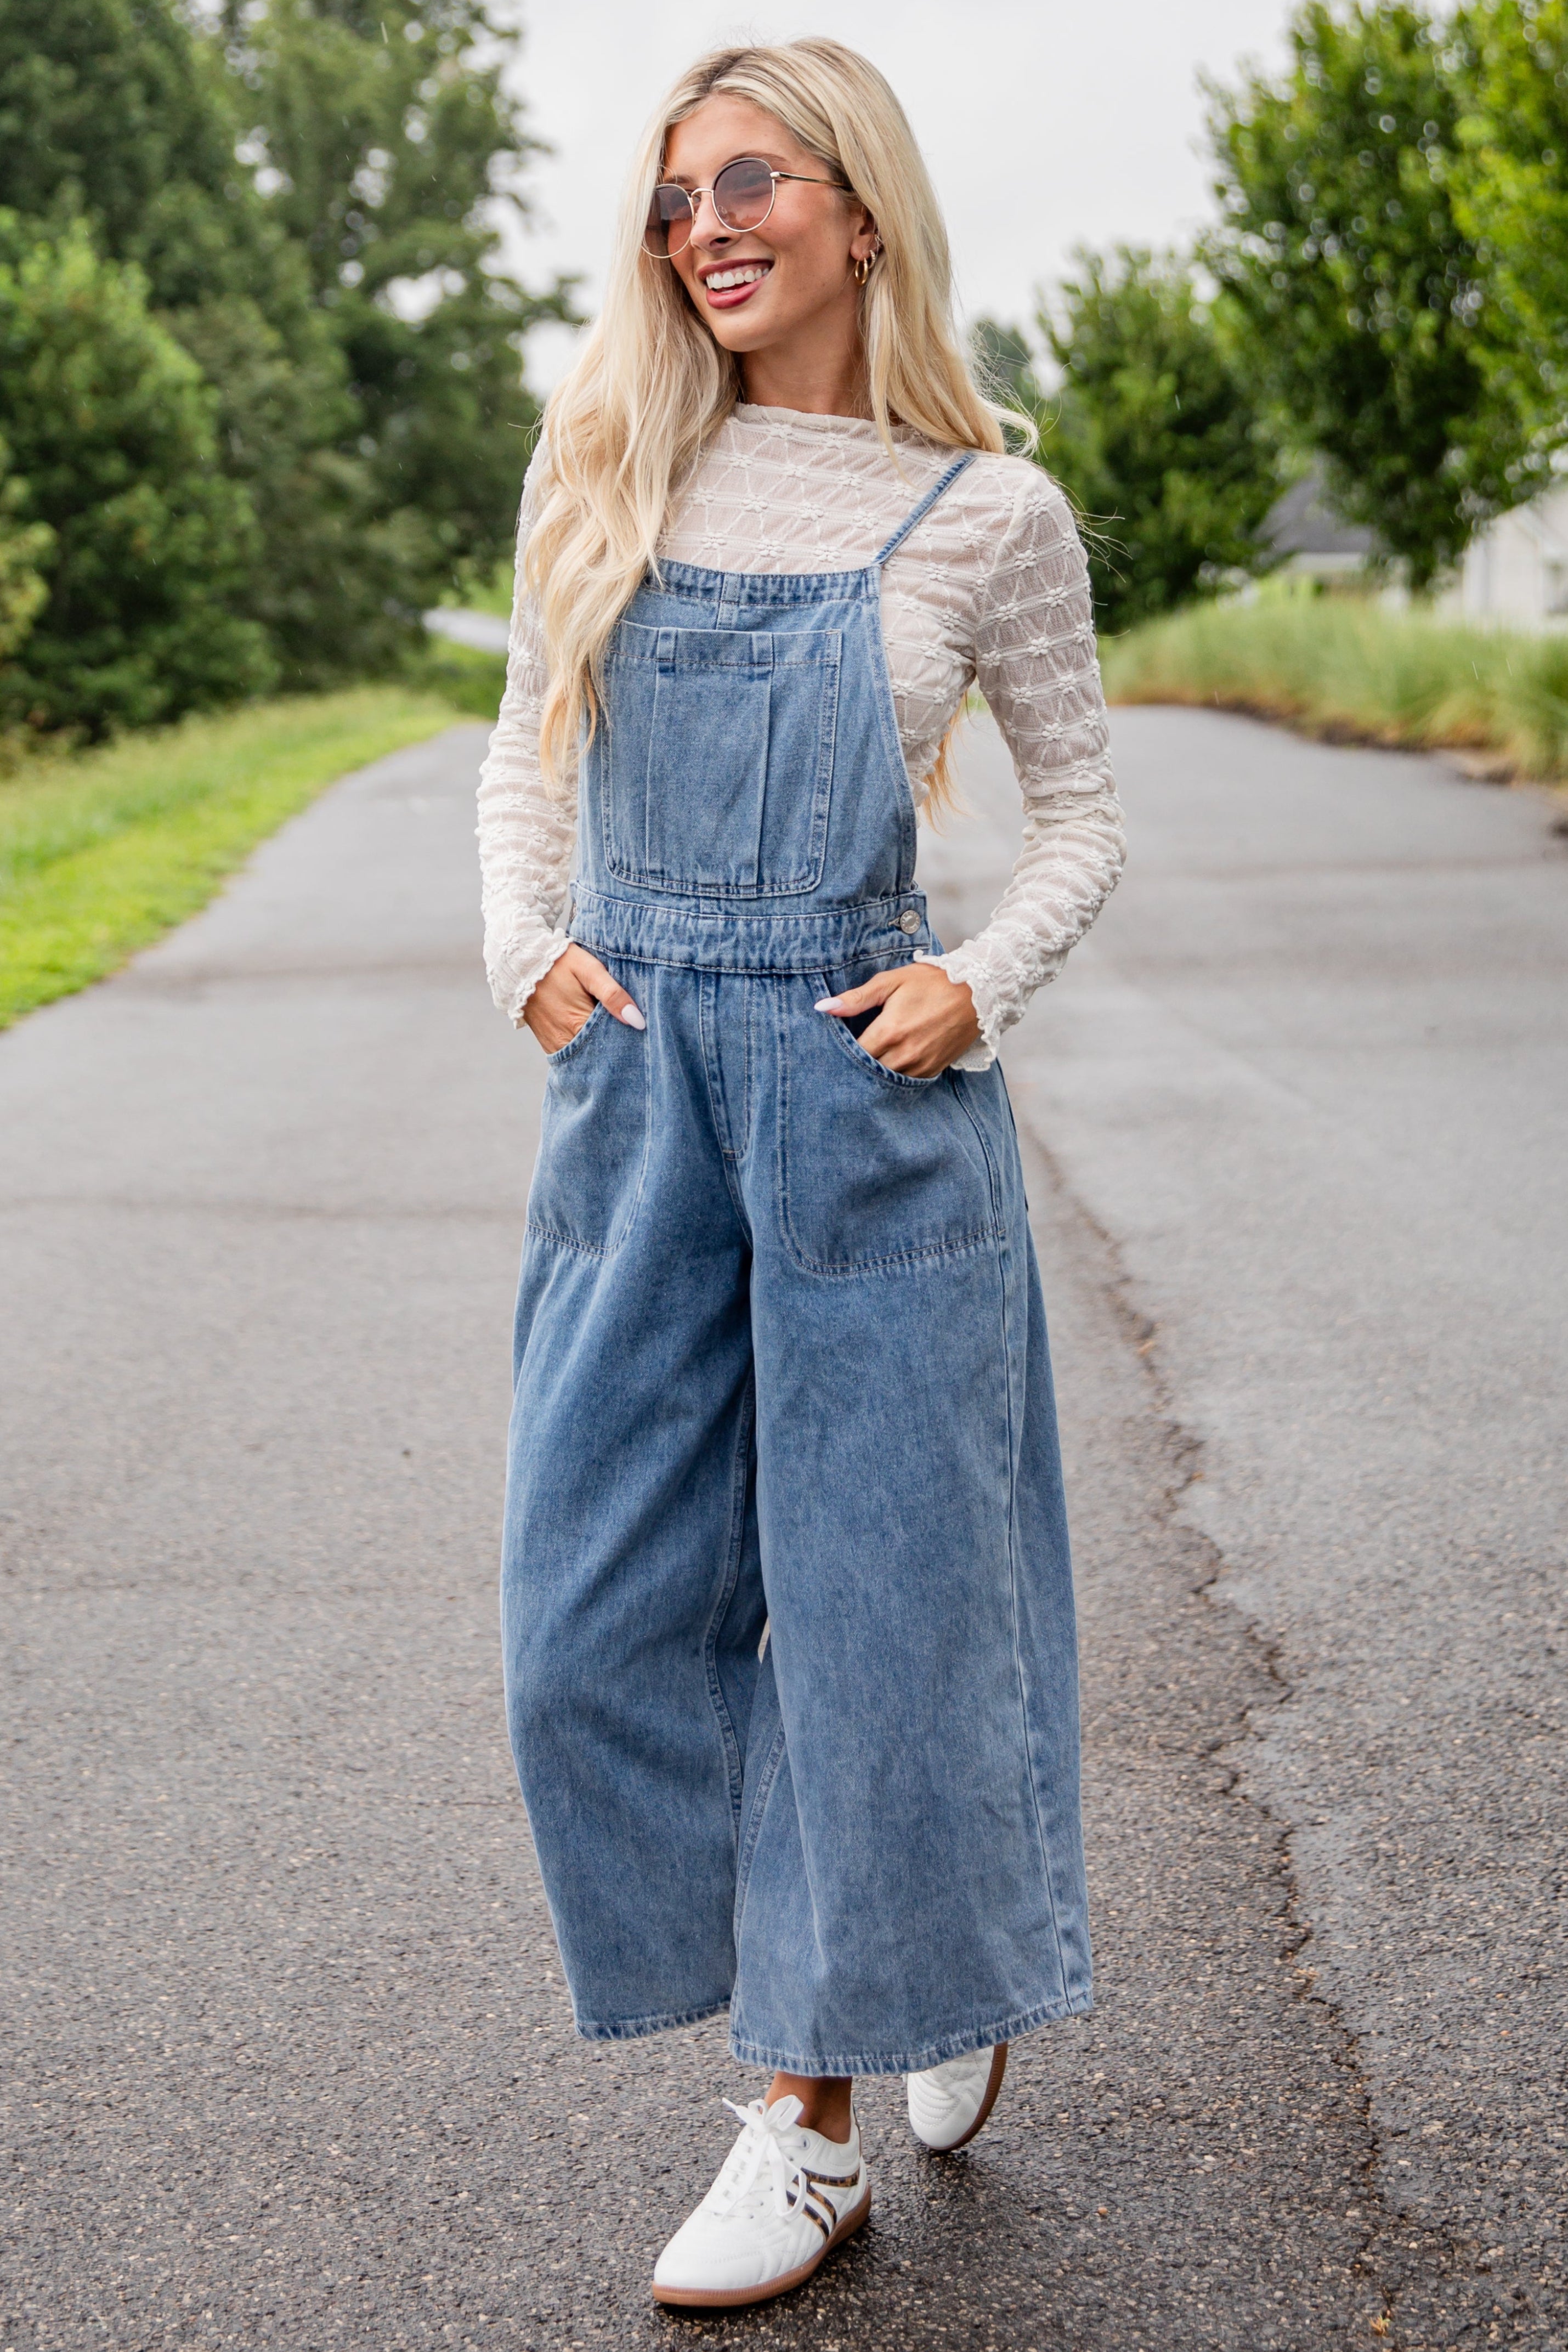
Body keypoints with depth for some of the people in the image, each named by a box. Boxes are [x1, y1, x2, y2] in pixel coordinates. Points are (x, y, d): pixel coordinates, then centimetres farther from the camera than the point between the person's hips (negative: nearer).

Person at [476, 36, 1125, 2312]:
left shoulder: (988, 512, -1)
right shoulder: (604, 467, 7)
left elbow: (1083, 810, 8)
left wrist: (982, 984, -8)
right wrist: (525, 944, -1)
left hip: (869, 1098, -3)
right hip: (631, 1088, 4)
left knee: (872, 1593, 2)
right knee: (602, 1610, 5)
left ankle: (813, 2122, 21)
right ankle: (901, 1978, 26)